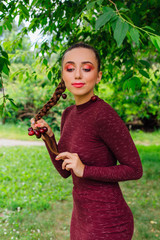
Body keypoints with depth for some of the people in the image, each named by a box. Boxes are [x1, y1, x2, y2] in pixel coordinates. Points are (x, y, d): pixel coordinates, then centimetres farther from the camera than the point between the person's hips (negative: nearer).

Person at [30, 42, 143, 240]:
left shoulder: (104, 115, -23)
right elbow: (65, 171, 7)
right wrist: (48, 136, -5)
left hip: (108, 224, -7)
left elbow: (135, 170, -14)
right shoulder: (69, 114, 2)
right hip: (82, 215, 7)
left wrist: (85, 170, -22)